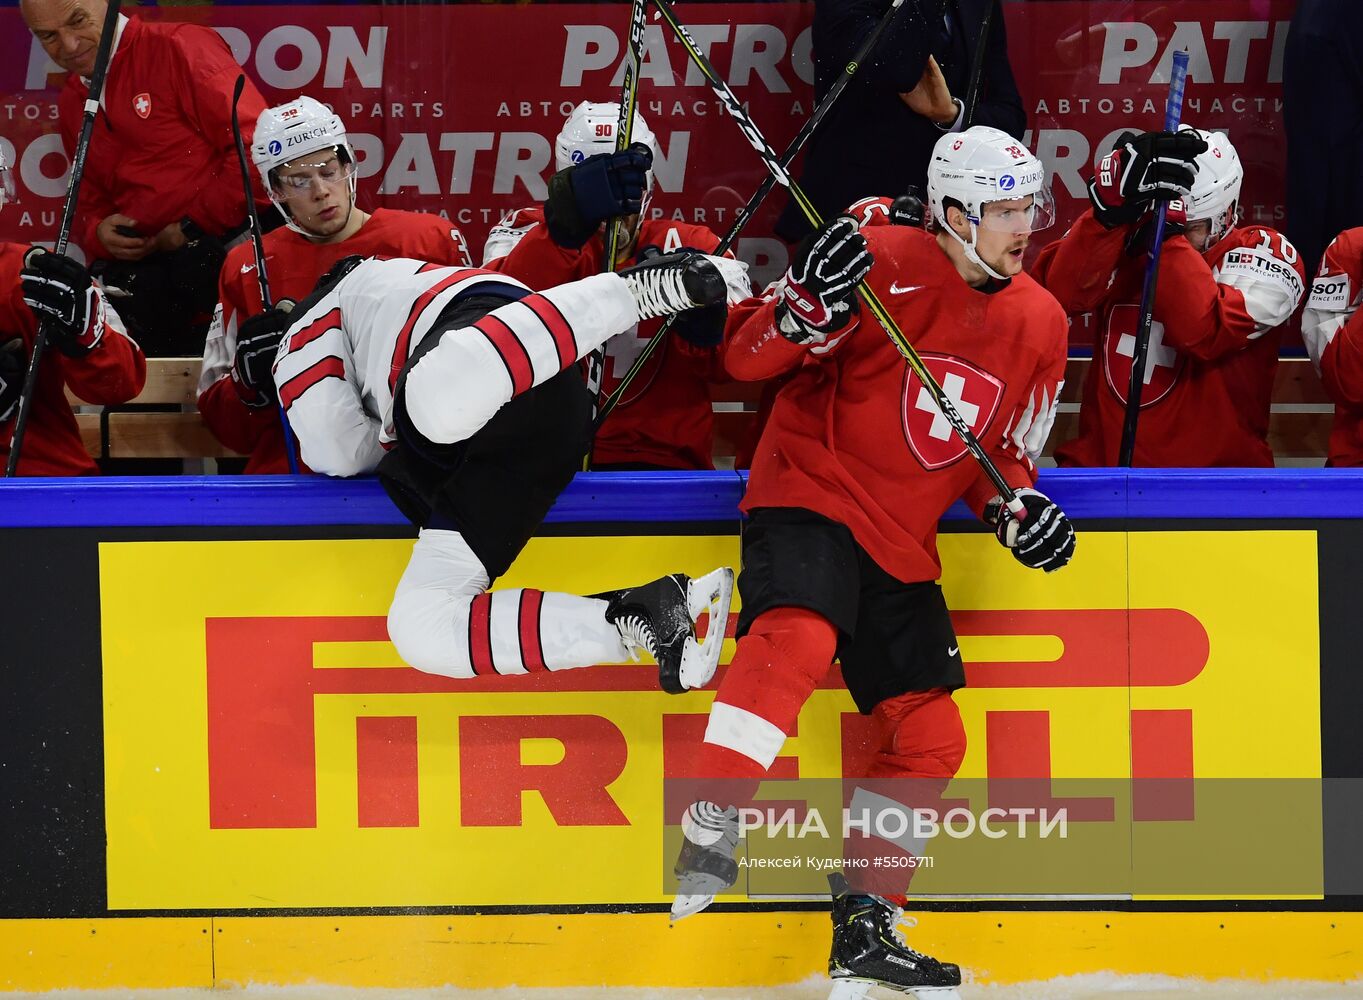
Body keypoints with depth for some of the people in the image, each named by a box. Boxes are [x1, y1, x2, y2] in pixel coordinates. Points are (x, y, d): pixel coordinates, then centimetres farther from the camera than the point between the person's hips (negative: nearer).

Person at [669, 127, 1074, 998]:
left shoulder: (1039, 324, 6)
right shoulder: (885, 268, -14)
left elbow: (1008, 450, 17)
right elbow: (748, 357, -15)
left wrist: (1018, 508, -4)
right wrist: (811, 304, -35)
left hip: (902, 542, 7)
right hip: (810, 494, -7)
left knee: (931, 738, 6)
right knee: (798, 635, -35)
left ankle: (865, 927, 16)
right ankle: (712, 824, -36)